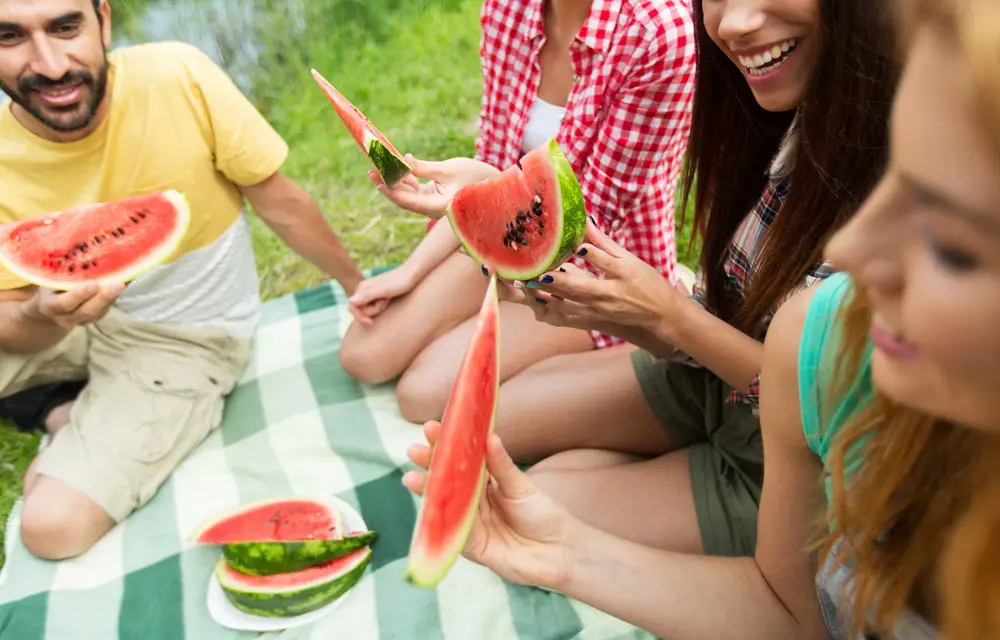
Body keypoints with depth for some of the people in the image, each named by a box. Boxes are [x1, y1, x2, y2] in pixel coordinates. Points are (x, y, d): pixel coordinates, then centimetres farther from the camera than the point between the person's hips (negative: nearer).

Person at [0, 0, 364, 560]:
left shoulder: (179, 76, -24)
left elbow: (281, 204, -11)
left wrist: (358, 285, 0)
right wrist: (45, 315, -32)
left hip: (185, 339, -3)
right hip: (67, 323, 3)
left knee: (56, 524, -18)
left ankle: (75, 417, 15)